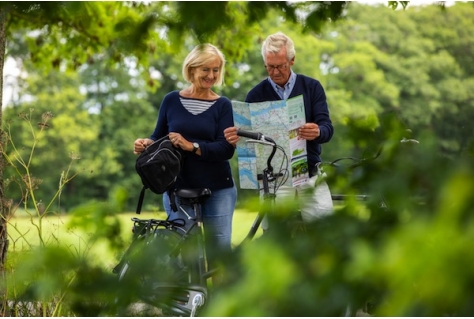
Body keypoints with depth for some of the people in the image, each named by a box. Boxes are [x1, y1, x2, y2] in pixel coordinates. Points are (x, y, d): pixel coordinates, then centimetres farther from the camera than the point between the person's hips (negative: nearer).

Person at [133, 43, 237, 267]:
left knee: (220, 249, -1)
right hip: (178, 188, 1)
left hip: (217, 189, -1)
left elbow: (226, 149, -10)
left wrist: (192, 146, -24)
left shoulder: (223, 105, 1)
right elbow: (159, 137, 12)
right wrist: (146, 144, -11)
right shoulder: (172, 100, 5)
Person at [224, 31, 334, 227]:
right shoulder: (256, 95, 6)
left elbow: (327, 128, -4)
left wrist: (317, 132, -29)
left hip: (310, 175, 0)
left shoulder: (311, 87, 5)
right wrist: (235, 138, -20)